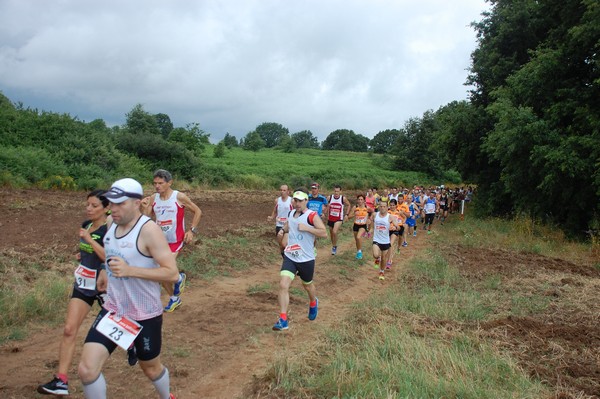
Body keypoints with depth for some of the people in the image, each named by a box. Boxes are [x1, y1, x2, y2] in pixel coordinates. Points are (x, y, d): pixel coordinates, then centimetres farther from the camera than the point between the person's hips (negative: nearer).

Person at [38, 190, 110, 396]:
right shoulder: (86, 225, 3)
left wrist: (89, 239, -28)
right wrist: (81, 254, 3)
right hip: (83, 284, 6)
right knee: (69, 330, -2)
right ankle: (61, 380, 1)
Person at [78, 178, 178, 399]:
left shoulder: (149, 230, -22)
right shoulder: (113, 223, 1)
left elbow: (172, 273, -26)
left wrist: (129, 270, -32)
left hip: (145, 315, -5)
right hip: (113, 309, 6)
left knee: (150, 367, 16)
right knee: (87, 369, -5)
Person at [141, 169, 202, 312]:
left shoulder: (179, 197, -12)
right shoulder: (153, 199, -1)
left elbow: (197, 211, -4)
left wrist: (192, 231, -10)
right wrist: (145, 208, -15)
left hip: (176, 241, -5)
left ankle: (179, 278, 18)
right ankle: (174, 299, 31)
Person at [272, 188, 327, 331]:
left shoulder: (312, 215, -14)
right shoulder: (291, 213, 6)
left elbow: (324, 233, -20)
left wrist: (306, 228, -26)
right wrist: (283, 229, 4)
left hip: (306, 259, -4)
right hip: (290, 257, 4)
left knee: (307, 285, 19)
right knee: (283, 285, -13)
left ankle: (313, 303, 53)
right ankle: (283, 320, -8)